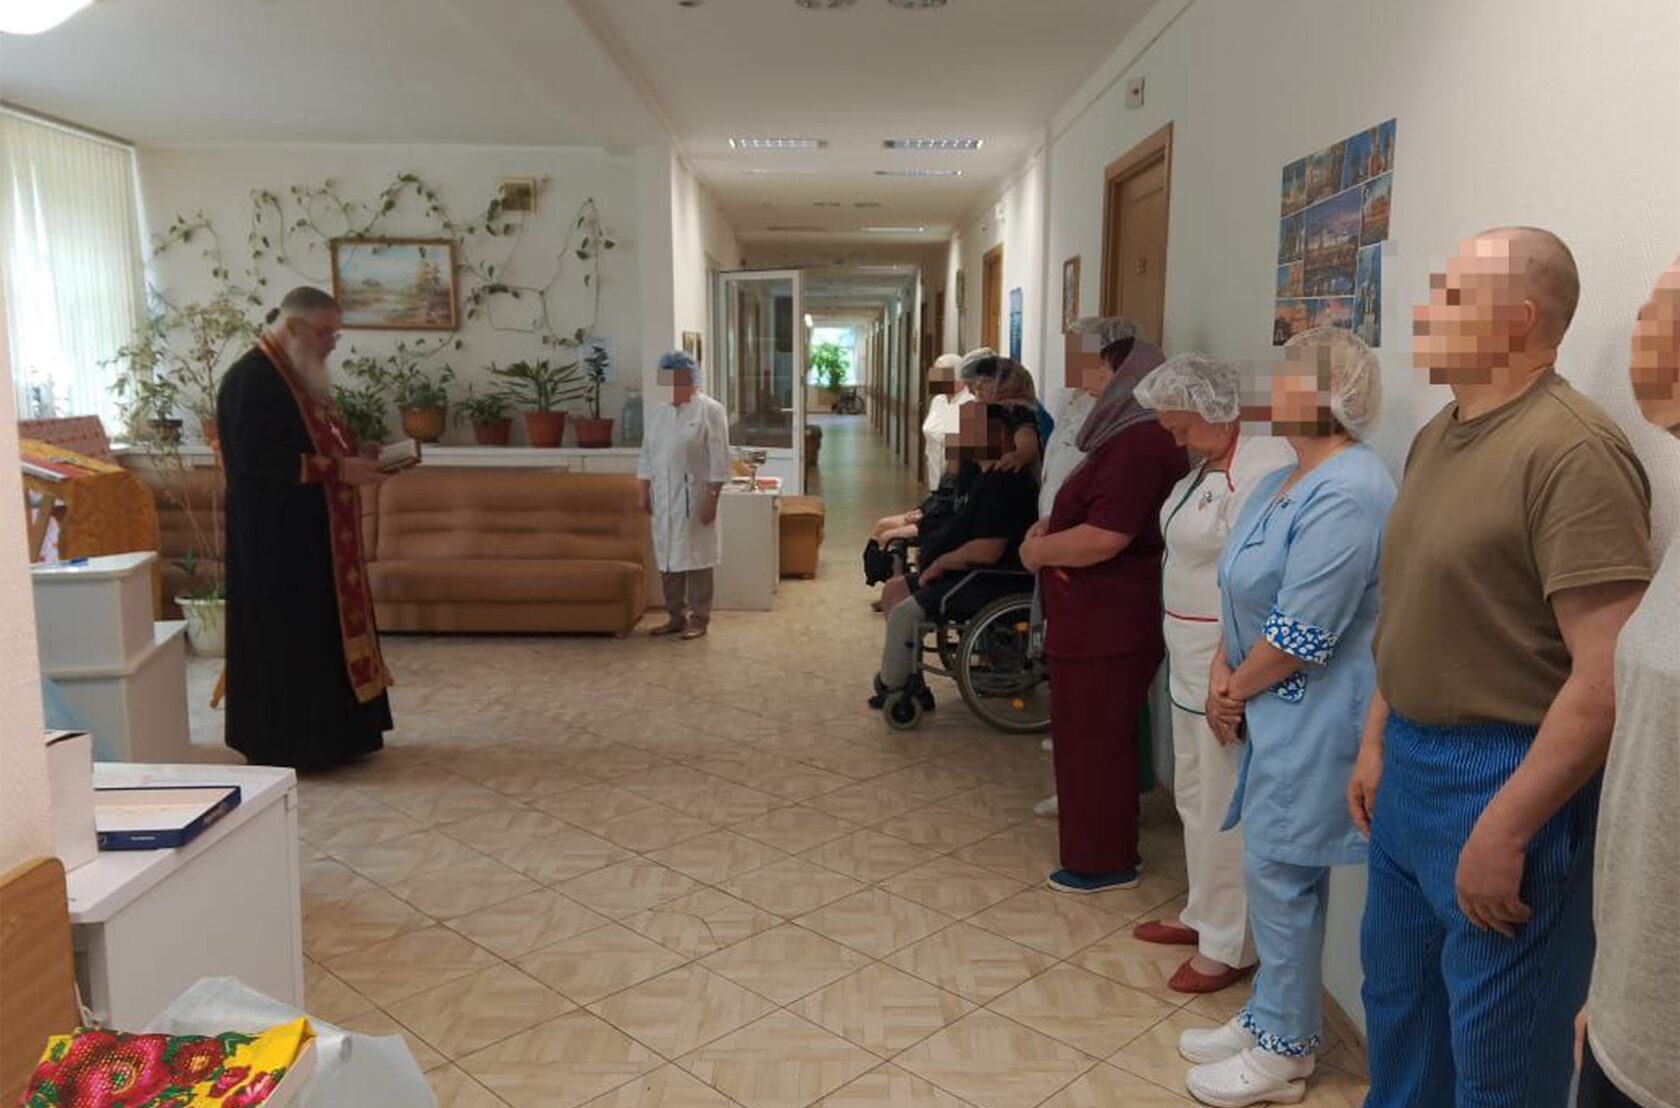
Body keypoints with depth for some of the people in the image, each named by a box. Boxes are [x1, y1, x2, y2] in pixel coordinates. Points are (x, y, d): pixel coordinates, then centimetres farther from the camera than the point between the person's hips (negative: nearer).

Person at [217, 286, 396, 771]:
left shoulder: (300, 375, 14)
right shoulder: (250, 379, -17)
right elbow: (257, 462, -25)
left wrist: (355, 454, 4)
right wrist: (338, 469, -24)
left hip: (315, 535, 10)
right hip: (275, 540, -10)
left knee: (328, 632, 13)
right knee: (287, 640, -2)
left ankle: (329, 738, 23)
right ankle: (285, 748, 9)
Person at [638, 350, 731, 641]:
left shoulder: (710, 411, -8)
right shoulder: (657, 412, 11)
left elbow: (719, 460, -11)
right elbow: (646, 456, 16)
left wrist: (712, 499, -15)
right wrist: (644, 493, 11)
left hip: (694, 497, -6)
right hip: (662, 498, 6)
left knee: (696, 557, -1)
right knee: (666, 557, 10)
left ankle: (699, 618, 9)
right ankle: (676, 616, 21)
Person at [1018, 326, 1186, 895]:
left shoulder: (1138, 445, -21)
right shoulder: (1136, 438, 13)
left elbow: (1102, 539, -28)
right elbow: (1087, 510, 20)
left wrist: (1037, 549, -12)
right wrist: (1047, 530, 1)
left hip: (1106, 627, -10)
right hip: (1099, 621, 10)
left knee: (1094, 740, 2)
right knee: (1095, 736, 20)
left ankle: (1104, 862, 17)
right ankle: (1102, 849, 34)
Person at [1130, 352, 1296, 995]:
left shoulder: (1264, 465, -20)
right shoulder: (1208, 465, 11)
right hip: (1192, 664, 10)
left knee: (1224, 809, 2)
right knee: (1195, 796, 20)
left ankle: (1229, 946, 18)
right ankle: (1204, 914, 37)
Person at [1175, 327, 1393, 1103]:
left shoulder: (1347, 491, -21)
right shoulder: (1281, 483, 11)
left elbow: (1303, 631, -23)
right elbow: (1242, 594, 13)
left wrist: (1237, 691, -10)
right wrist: (1222, 673, -1)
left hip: (1311, 713, -9)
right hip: (1269, 707, 9)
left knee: (1280, 872, 2)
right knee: (1274, 869, 18)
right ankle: (1271, 1016, 33)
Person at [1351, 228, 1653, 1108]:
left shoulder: (1571, 450, -20)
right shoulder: (1436, 436, 9)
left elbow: (1608, 677, -24)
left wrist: (1504, 830, -23)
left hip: (1508, 780, -8)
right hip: (1409, 766, 8)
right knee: (1397, 1003, 24)